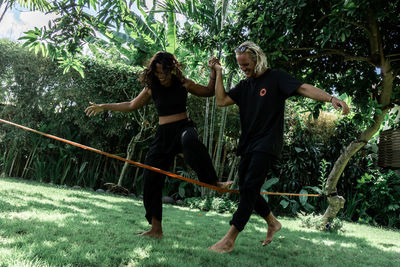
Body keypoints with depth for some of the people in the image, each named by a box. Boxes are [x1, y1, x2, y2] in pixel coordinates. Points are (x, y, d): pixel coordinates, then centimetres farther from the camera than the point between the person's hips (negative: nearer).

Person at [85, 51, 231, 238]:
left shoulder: (182, 84, 2)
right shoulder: (152, 88, 7)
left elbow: (209, 91, 14)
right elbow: (132, 105, 20)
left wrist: (214, 72, -1)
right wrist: (103, 107, 22)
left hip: (184, 127, -3)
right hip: (163, 135, 3)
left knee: (189, 141, -43)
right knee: (151, 179, -1)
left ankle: (214, 182, -32)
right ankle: (156, 228, 13)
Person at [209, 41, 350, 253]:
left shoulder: (276, 78, -1)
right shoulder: (244, 85, 16)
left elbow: (304, 88, -12)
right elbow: (221, 101, 7)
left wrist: (331, 98, -27)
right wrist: (219, 73, 7)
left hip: (267, 144, -7)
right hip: (248, 144, 7)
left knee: (249, 188, -14)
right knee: (246, 189, 10)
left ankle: (229, 239, -13)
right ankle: (272, 222, 31)